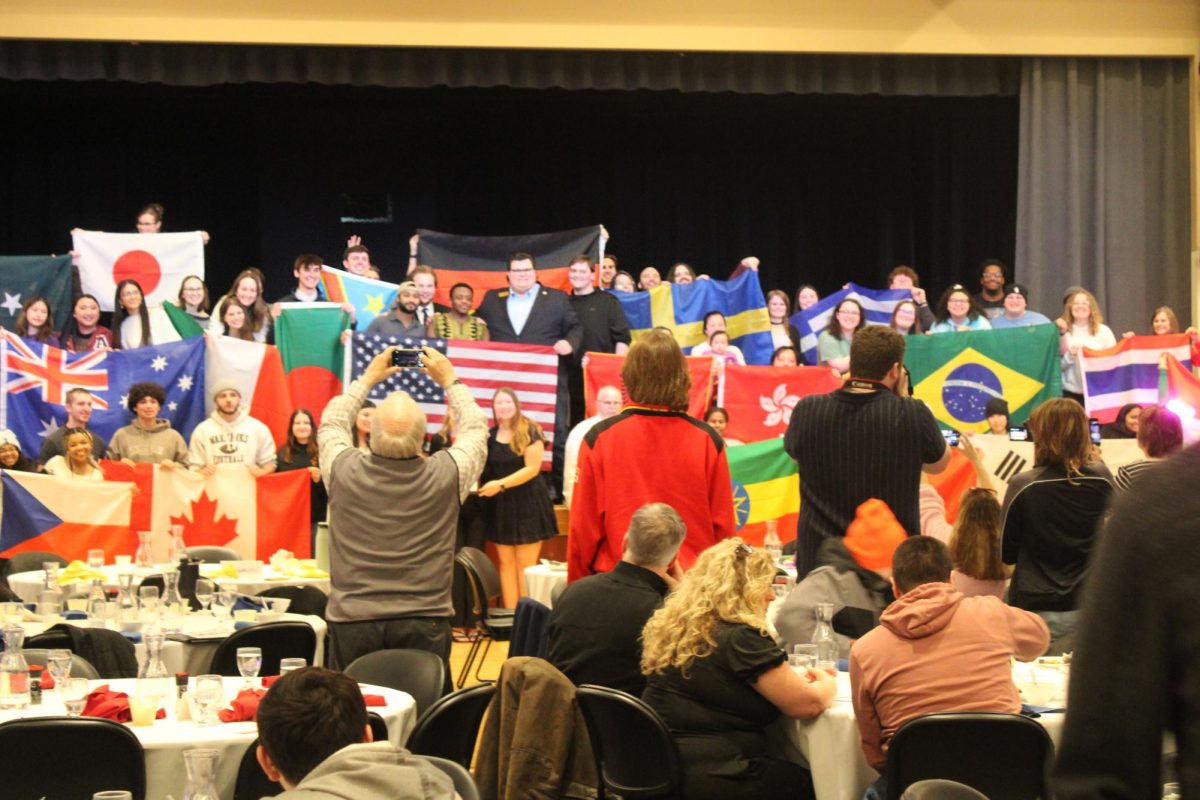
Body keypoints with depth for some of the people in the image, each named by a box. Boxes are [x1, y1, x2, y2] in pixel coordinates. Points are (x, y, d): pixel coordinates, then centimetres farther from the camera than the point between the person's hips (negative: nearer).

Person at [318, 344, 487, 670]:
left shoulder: (344, 471, -6)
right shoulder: (446, 475, -9)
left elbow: (331, 422, 17)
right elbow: (476, 428, 13)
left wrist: (368, 378, 27)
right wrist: (450, 381, 24)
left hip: (352, 622, 1)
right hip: (424, 625, -1)